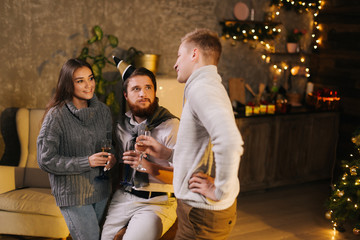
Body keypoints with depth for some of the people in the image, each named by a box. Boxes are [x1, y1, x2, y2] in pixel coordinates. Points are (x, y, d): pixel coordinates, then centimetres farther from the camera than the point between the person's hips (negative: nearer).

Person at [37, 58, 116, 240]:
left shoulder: (103, 111, 2)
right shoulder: (56, 116, -14)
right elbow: (45, 160, -14)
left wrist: (111, 157, -8)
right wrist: (87, 162, -22)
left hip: (101, 190, 6)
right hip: (73, 194, -5)